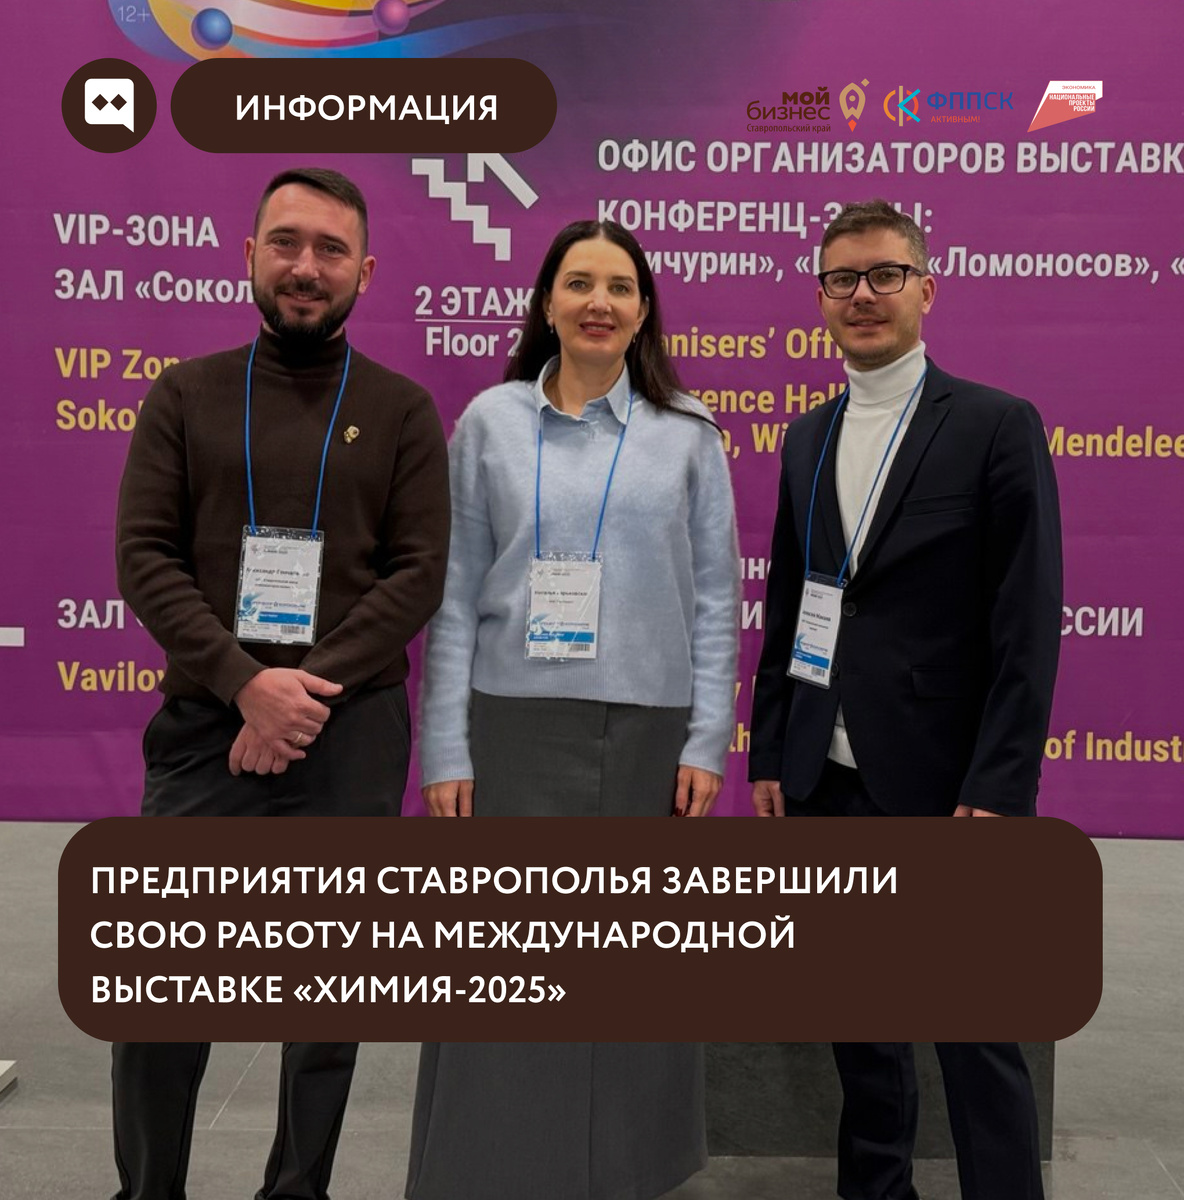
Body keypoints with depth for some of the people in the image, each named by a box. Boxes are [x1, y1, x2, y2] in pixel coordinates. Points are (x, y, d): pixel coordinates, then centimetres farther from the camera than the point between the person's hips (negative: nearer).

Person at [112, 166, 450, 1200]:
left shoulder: (402, 410, 5)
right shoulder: (186, 395, 7)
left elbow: (419, 573, -3)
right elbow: (144, 555, -1)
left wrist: (311, 689, -14)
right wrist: (245, 682, -14)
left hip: (351, 731, 0)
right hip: (205, 725, 1)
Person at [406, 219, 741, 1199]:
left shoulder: (688, 433, 5)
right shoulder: (490, 421, 4)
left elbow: (714, 599, 4)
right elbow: (455, 597, 2)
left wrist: (707, 743, -2)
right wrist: (446, 752, -2)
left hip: (647, 729, 1)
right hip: (514, 725, 0)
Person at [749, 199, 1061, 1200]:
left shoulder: (999, 426, -4)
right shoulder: (808, 438, 12)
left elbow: (1028, 626, -9)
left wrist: (998, 791, -14)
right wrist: (768, 755, 9)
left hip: (939, 782, -5)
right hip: (825, 780, 5)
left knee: (978, 1033, 4)